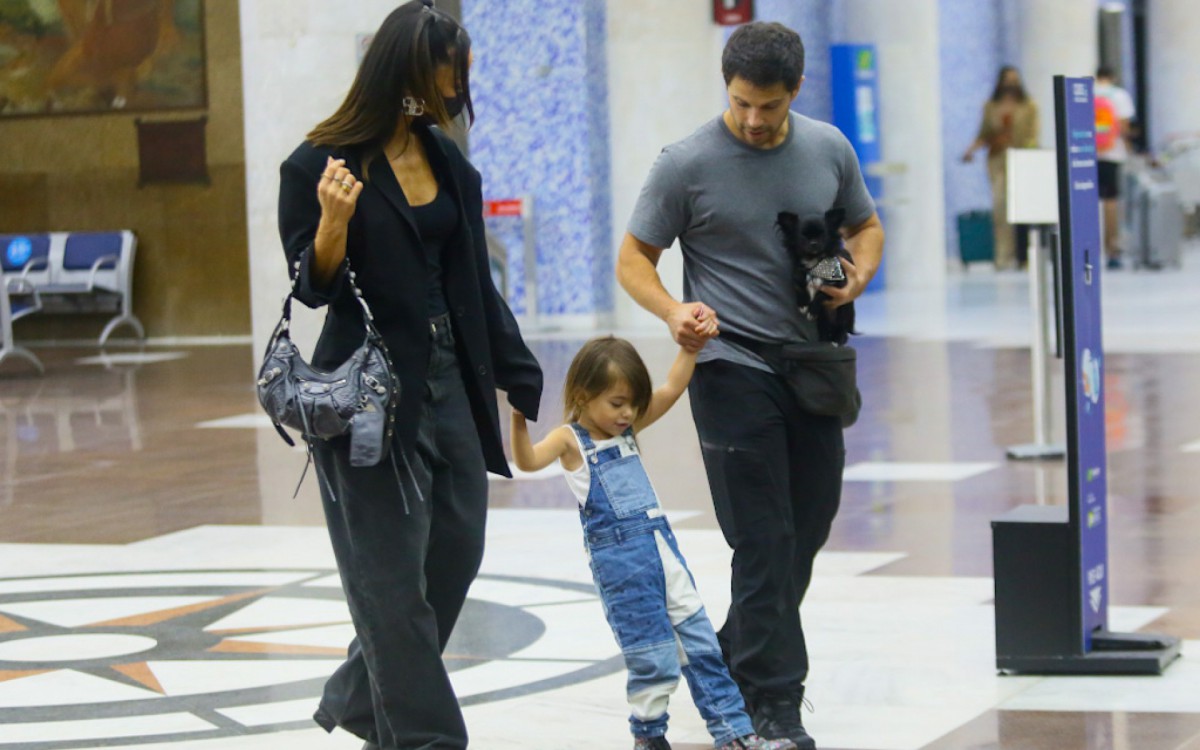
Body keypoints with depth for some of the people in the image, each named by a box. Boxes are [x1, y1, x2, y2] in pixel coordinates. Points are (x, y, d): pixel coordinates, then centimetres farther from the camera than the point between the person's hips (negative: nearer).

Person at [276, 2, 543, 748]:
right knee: (393, 577, -2)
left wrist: (525, 385, 12)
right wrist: (334, 223, -27)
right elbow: (314, 287, -7)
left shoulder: (448, 161, 9)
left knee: (455, 554, 11)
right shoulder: (322, 164, -10)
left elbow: (476, 285, 13)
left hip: (450, 382, 7)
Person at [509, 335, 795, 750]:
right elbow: (528, 461, -20)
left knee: (700, 642, 6)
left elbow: (672, 389, 11)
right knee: (653, 659, -3)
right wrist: (520, 420, -36)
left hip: (663, 548, 6)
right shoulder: (570, 439, -4)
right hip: (617, 559, -6)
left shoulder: (628, 429, 13)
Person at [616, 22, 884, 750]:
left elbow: (866, 226, 18)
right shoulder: (687, 164, -9)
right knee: (766, 540, -8)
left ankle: (733, 662, 32)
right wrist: (673, 310, -23)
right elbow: (634, 258, -3)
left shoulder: (829, 149, 4)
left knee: (809, 528, 13)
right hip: (732, 368, -5)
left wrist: (857, 276, -4)